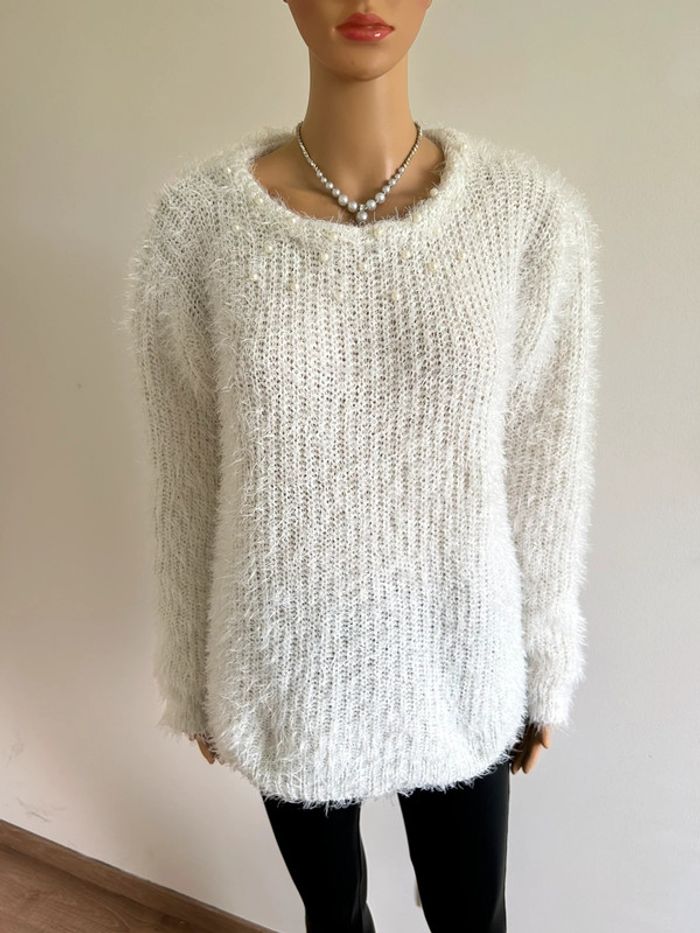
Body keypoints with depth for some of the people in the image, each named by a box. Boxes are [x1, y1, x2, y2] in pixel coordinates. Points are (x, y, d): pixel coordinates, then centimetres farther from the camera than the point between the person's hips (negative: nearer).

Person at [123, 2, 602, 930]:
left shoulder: (534, 210, -11)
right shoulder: (196, 216, -12)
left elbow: (546, 467, -3)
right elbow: (184, 473, -4)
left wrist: (547, 669, 5)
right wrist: (192, 674, 6)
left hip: (458, 661, 1)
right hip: (286, 660, 1)